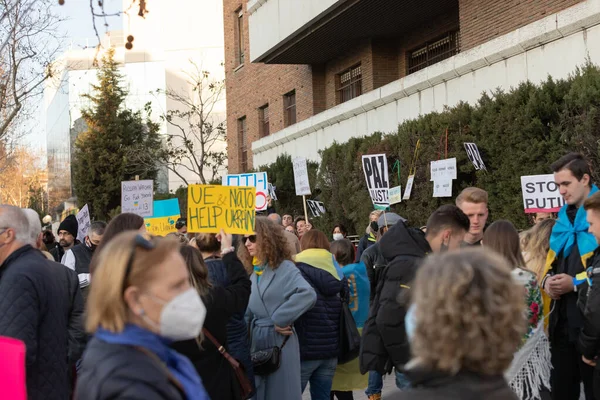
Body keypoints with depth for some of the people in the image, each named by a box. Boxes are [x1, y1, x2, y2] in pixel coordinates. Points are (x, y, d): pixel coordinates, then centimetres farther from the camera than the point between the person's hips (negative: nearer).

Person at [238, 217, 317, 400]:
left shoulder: (284, 268, -10)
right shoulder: (254, 272, 11)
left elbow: (308, 294, -28)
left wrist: (279, 319, -22)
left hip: (279, 342, -7)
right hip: (257, 343, 7)